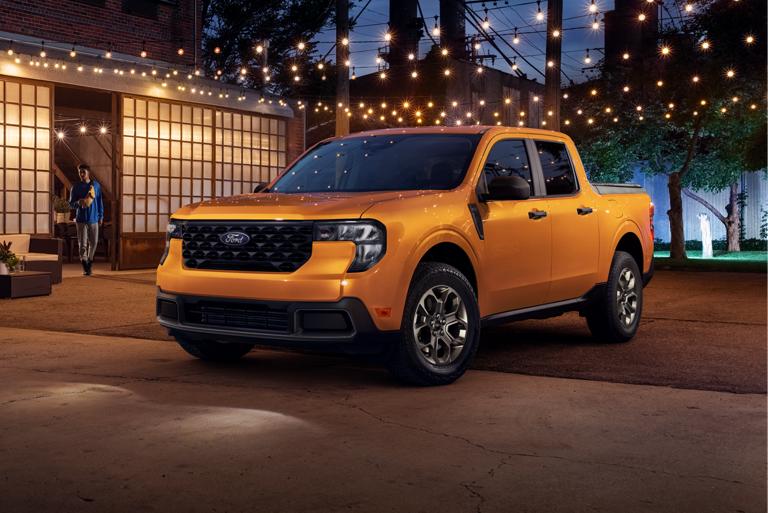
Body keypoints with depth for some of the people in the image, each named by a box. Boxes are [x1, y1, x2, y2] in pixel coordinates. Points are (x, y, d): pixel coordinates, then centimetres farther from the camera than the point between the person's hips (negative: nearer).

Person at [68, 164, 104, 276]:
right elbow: (71, 203, 4)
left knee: (93, 242, 7)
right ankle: (85, 267, 4)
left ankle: (90, 261, 28)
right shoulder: (76, 187, 1)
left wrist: (101, 216, 7)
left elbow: (100, 202, 9)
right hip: (81, 219, -1)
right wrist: (78, 203, -18)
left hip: (93, 218, 1)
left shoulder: (96, 185, 4)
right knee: (82, 244, -3)